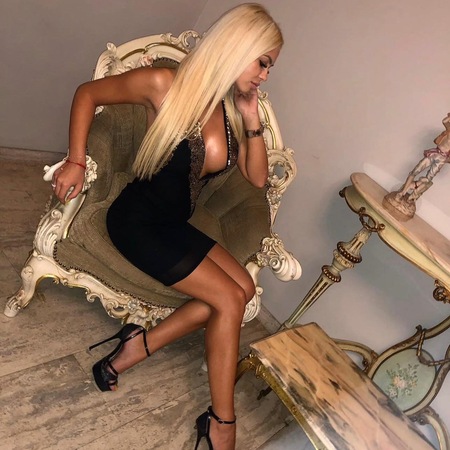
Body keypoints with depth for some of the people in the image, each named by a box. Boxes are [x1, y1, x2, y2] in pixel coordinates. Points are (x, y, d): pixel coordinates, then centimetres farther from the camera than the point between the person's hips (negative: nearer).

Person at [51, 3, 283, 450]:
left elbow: (257, 178, 3)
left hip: (175, 225, 7)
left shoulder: (233, 107, 1)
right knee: (229, 299, -12)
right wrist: (76, 161, -11)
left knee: (243, 287, -6)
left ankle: (139, 345, -1)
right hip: (137, 221, -7)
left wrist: (252, 120, -8)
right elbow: (87, 94, -3)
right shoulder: (165, 85, -16)